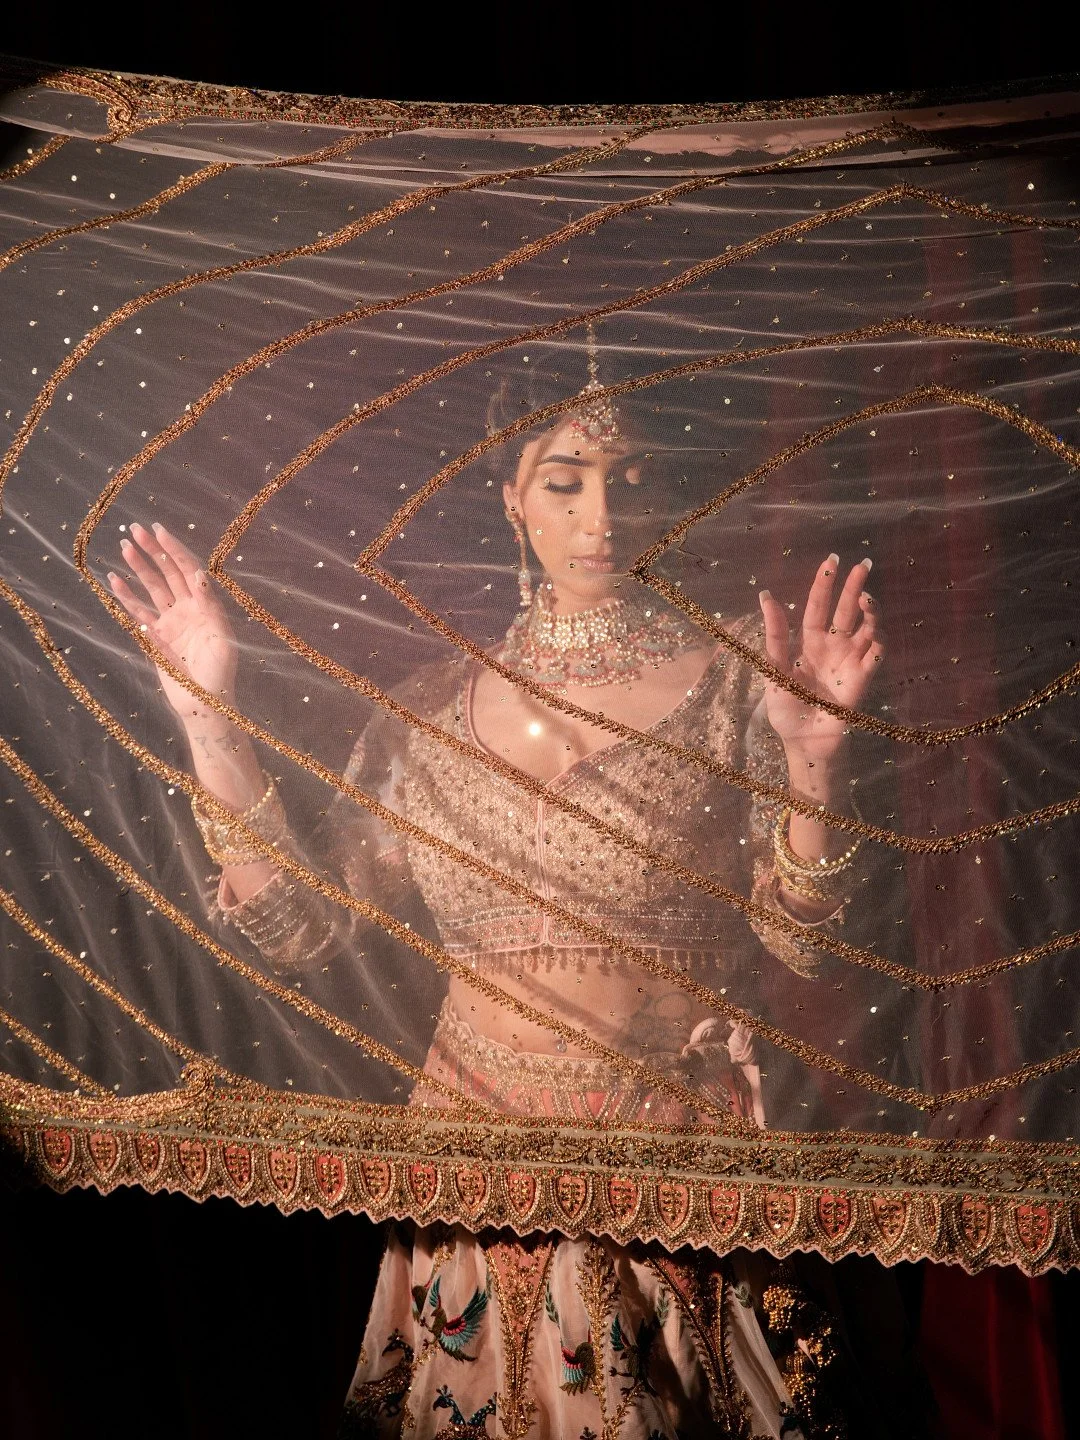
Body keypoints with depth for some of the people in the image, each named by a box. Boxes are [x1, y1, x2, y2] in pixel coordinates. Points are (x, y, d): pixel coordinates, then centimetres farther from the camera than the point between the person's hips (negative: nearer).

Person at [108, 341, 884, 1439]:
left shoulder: (726, 673, -6)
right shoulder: (437, 710, 0)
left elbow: (804, 943, -8)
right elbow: (304, 927, -3)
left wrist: (813, 754, -25)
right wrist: (208, 718, -7)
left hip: (678, 1144, -2)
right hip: (482, 1144, 2)